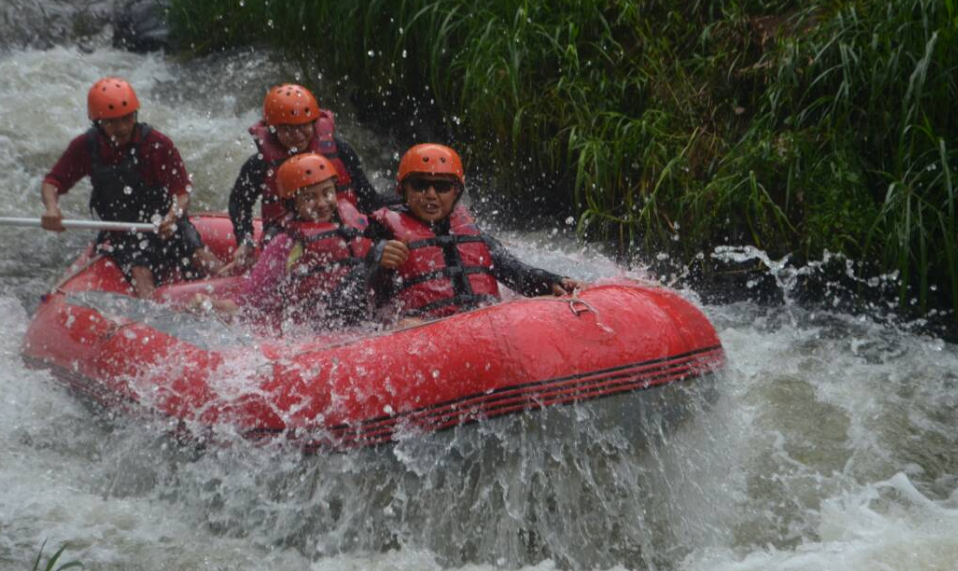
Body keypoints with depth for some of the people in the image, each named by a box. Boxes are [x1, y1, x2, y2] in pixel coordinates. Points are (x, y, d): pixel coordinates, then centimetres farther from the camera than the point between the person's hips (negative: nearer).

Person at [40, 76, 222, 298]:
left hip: (165, 223, 0)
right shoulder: (86, 147, -3)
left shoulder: (158, 144, -10)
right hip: (122, 234, 0)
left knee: (203, 259, -24)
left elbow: (182, 192, -9)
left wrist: (173, 216, -31)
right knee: (140, 273, -28)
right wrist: (51, 209, -20)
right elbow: (51, 183, 3)